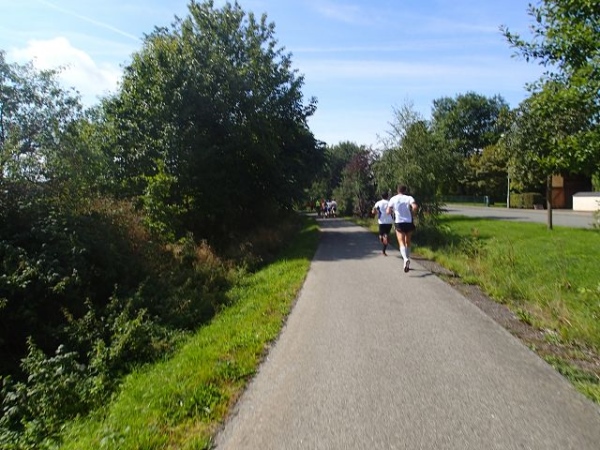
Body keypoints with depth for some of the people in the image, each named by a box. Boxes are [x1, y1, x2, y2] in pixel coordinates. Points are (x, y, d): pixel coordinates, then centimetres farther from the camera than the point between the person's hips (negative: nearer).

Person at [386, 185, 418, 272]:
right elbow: (415, 207, -18)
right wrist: (412, 213, 1)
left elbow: (388, 211, -5)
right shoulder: (409, 198, 0)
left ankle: (405, 259, -34)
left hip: (399, 223, -1)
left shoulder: (393, 199, 2)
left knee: (402, 243, -5)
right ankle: (407, 264, 22)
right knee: (408, 242, 17)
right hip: (409, 222, 1)